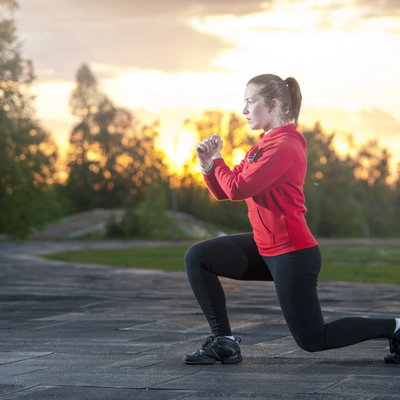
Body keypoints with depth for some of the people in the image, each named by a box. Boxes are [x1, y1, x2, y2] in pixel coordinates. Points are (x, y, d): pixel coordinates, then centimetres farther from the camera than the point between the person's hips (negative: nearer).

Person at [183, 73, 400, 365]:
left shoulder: (284, 147, -20)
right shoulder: (265, 145, 11)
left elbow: (237, 189, -25)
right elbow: (223, 192, 11)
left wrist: (217, 159, -8)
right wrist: (208, 164, -7)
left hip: (292, 254, -9)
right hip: (266, 247, 9)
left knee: (313, 340, 2)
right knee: (198, 258, 0)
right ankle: (224, 341, 4)